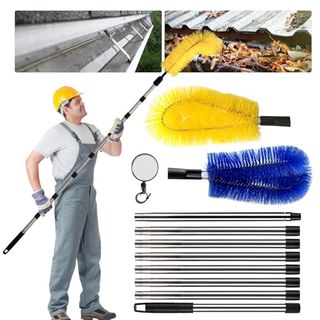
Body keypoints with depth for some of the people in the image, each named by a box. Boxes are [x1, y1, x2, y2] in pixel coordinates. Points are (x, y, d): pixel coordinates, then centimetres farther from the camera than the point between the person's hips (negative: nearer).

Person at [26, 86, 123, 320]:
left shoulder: (91, 130, 13)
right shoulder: (58, 133, -10)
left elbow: (114, 152, 18)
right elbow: (31, 161, -10)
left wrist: (116, 136, -3)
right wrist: (39, 195, -15)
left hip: (89, 195, 8)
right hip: (70, 195, -8)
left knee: (91, 253, 11)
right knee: (66, 252, -7)